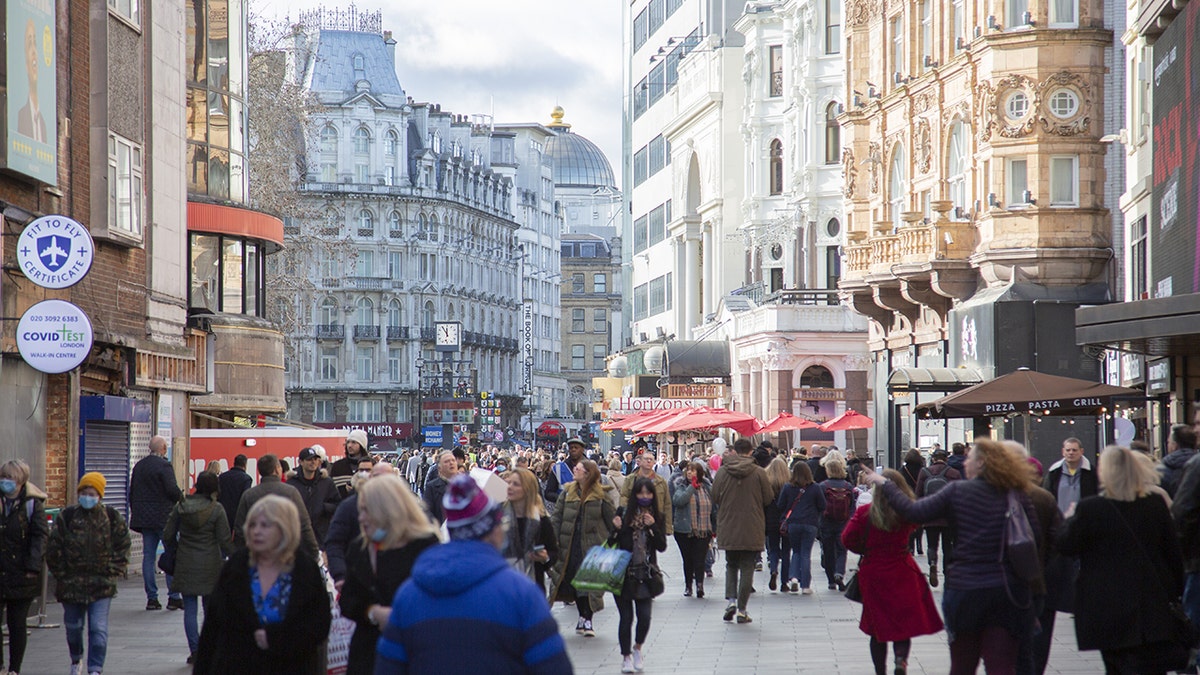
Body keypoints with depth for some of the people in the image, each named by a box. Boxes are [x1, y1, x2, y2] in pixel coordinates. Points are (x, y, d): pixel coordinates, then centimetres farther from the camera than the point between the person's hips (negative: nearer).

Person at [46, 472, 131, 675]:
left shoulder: (112, 518, -2)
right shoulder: (66, 517, -3)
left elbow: (122, 548, 4)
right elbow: (53, 550, 0)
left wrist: (112, 573, -3)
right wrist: (62, 574, -2)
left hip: (101, 584, -1)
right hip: (71, 584, 1)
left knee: (99, 629, -10)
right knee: (73, 626, 16)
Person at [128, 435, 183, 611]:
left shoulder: (138, 466, 11)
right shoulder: (164, 466, -13)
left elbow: (132, 493, 16)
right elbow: (173, 490, -19)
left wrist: (135, 513, 22)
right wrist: (181, 497, 2)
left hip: (144, 517, 7)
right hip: (164, 517, -7)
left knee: (148, 556, 6)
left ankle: (151, 598, 5)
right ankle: (174, 597, -2)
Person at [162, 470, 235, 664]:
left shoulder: (181, 507, -1)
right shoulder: (216, 509, -9)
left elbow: (168, 536, 3)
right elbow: (225, 540, -9)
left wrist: (177, 550, 20)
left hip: (186, 566, 2)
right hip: (210, 566, -2)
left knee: (190, 609, 4)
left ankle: (194, 649, -3)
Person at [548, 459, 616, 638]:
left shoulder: (600, 495, -4)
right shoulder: (567, 492, 6)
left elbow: (611, 520, -1)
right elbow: (557, 517, 5)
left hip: (593, 544, -4)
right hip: (571, 544, 4)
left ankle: (587, 619, 3)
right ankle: (583, 617, 22)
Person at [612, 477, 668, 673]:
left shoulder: (657, 518, 3)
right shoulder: (625, 514, -5)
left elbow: (662, 547, -2)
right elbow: (616, 543, -2)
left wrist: (652, 527, -15)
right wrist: (618, 529, -22)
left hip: (646, 574, 2)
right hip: (624, 573, -2)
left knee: (644, 616, -4)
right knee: (626, 617, 2)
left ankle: (638, 648, 23)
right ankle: (626, 657, 16)